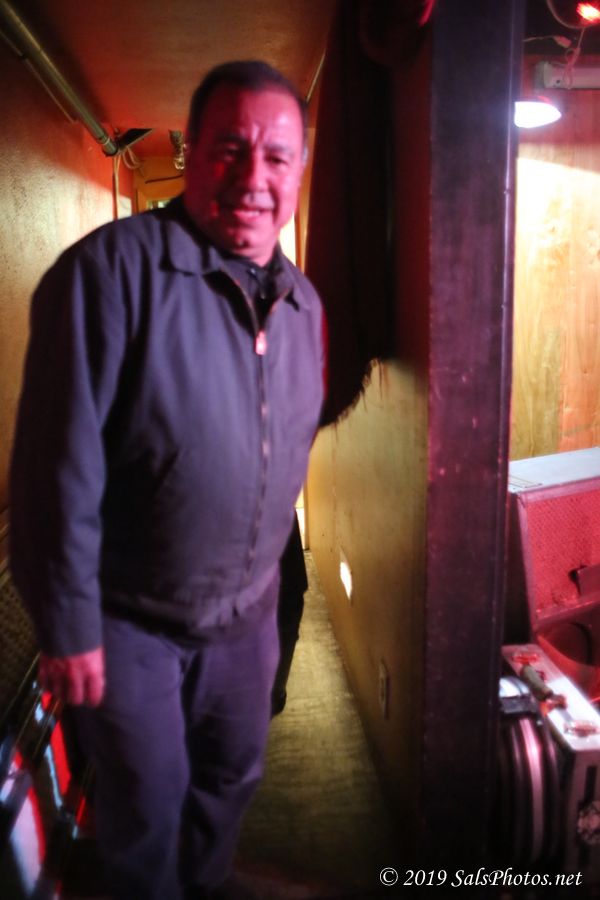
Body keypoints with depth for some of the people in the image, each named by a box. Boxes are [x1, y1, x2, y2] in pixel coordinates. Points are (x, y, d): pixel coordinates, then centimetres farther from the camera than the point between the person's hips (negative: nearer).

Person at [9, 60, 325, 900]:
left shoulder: (303, 302, -1)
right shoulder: (111, 269, -22)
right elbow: (58, 467, -22)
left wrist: (269, 577, 13)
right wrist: (67, 627, -18)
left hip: (248, 614, 6)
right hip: (129, 618, -5)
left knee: (233, 775, 26)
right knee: (147, 806, 17)